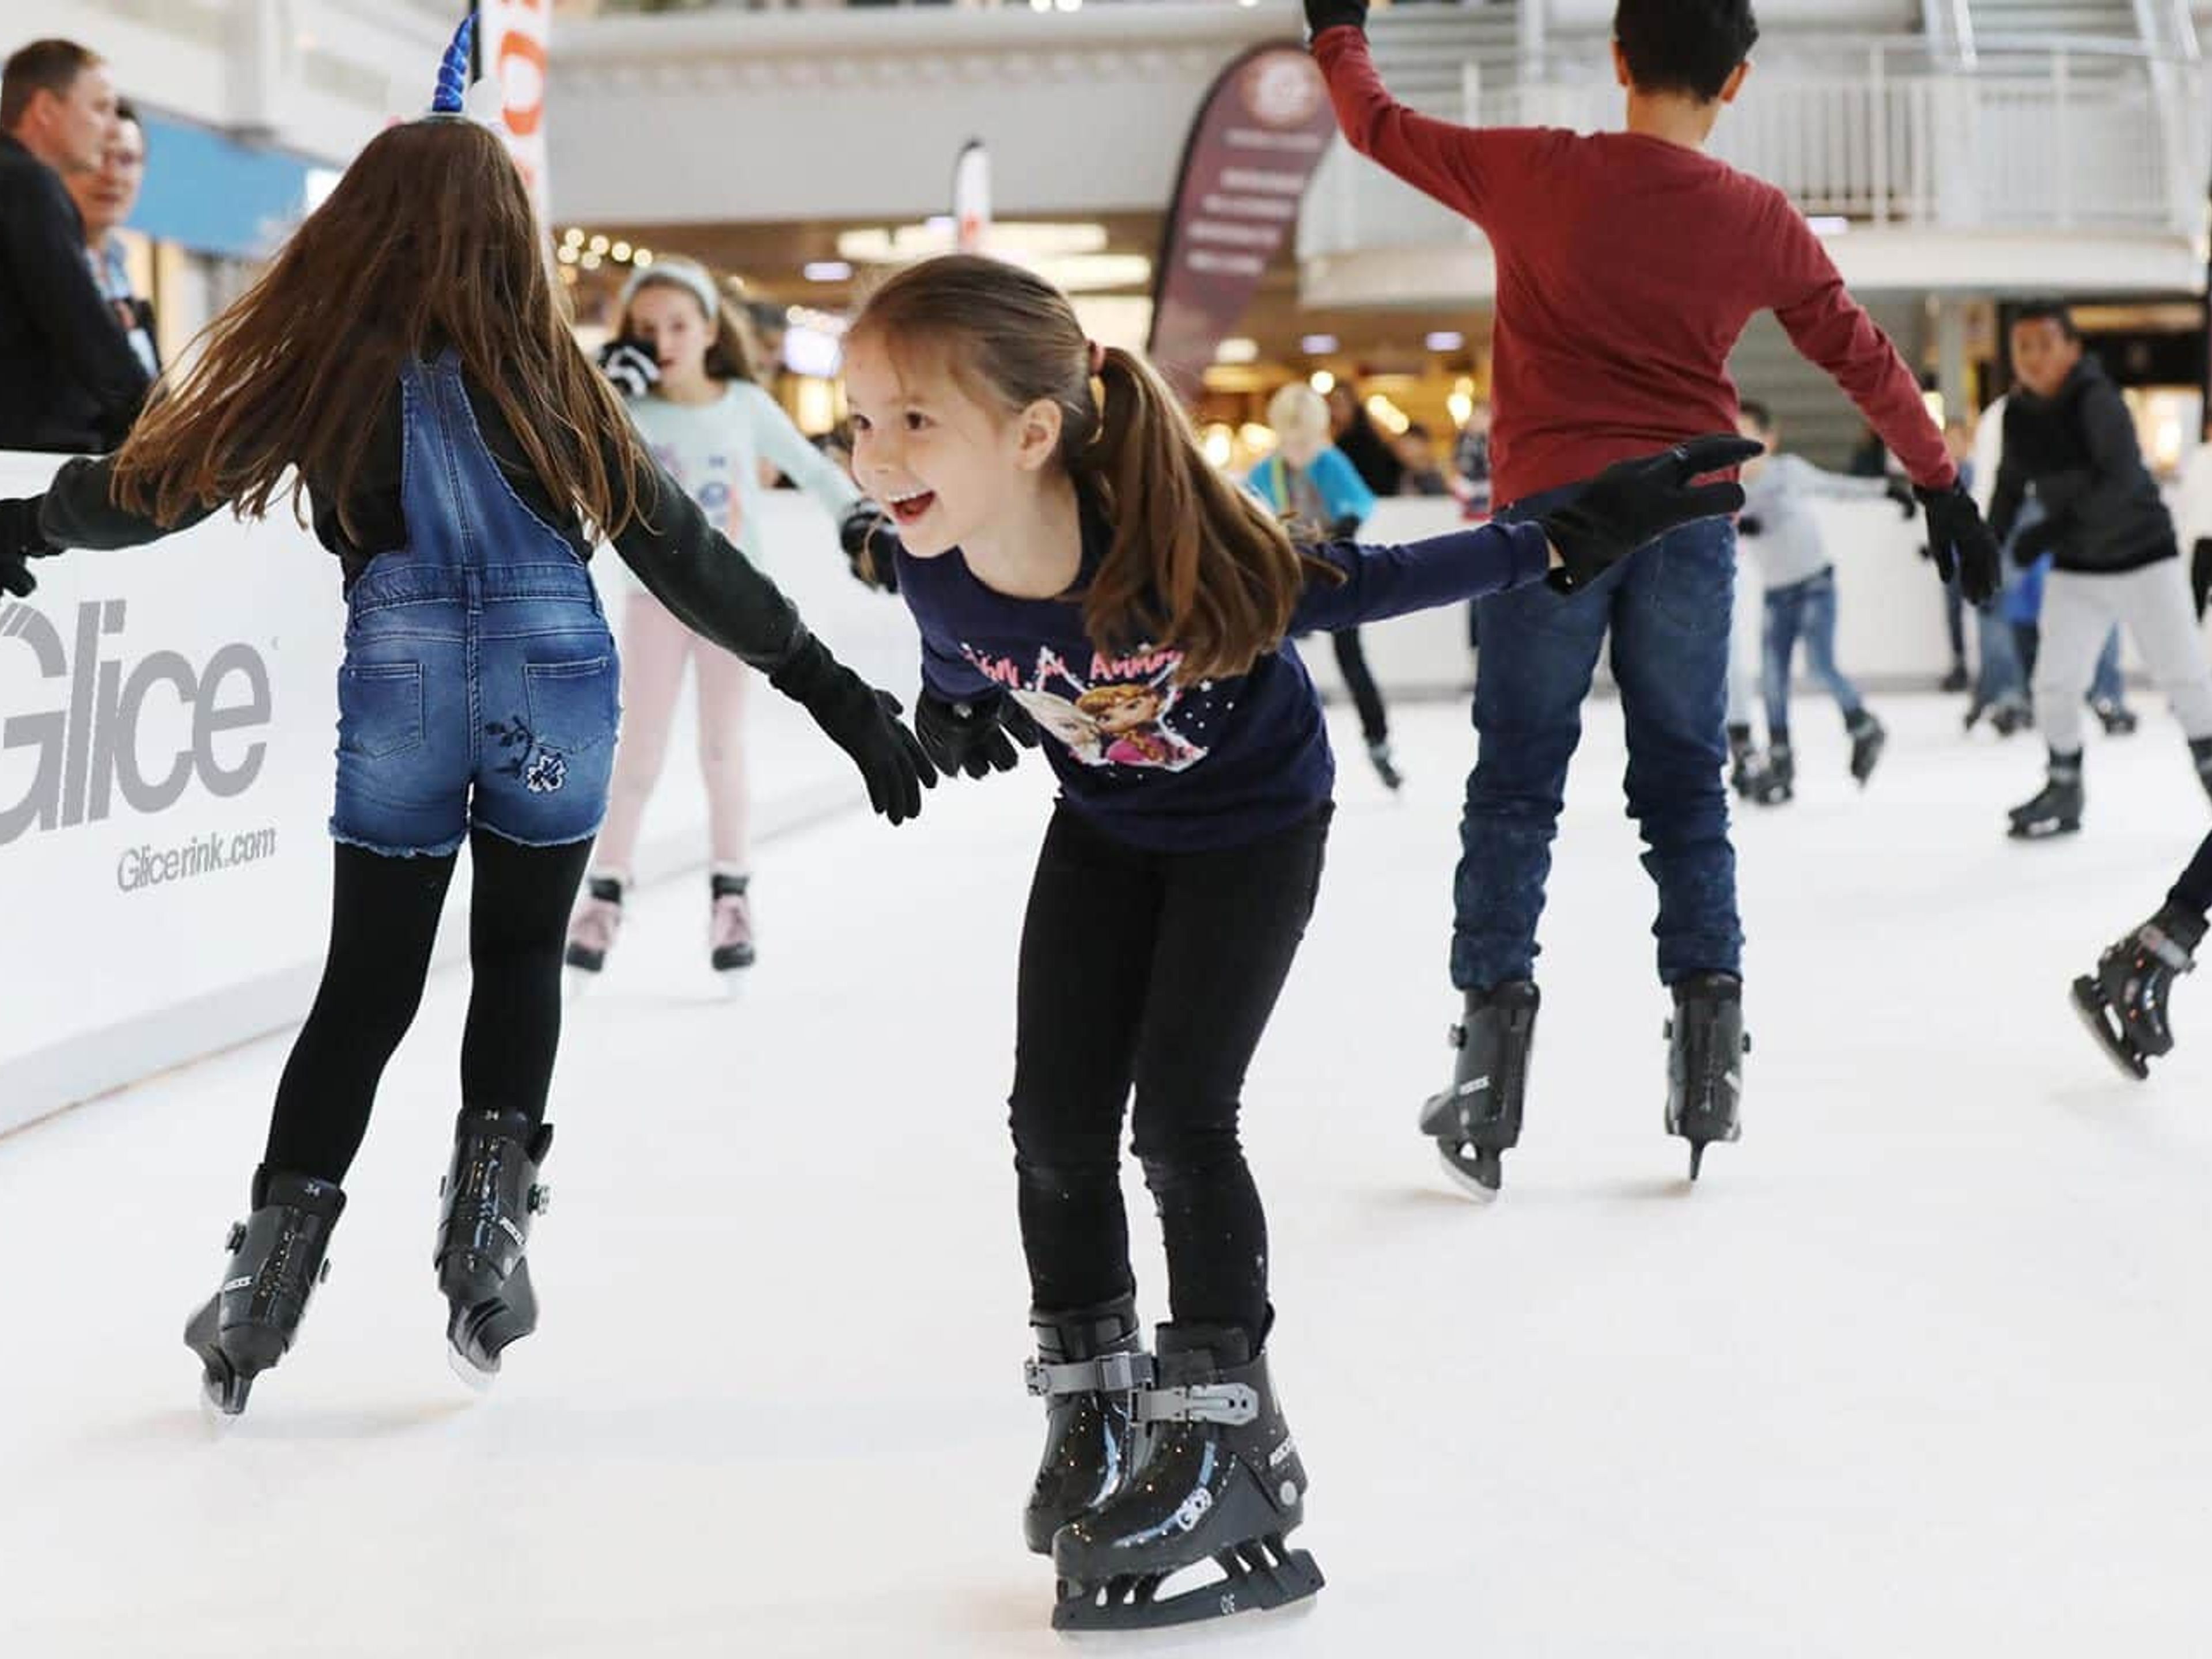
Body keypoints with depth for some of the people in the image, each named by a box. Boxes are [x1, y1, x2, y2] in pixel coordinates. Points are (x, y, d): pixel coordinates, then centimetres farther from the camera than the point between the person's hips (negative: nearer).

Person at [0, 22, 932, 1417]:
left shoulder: (325, 364, -5)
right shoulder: (543, 373, -4)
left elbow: (159, 482, 3)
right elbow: (681, 553, -4)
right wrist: (834, 690, 1)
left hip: (397, 684, 1)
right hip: (556, 687, 0)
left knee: (366, 981, 14)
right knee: (523, 958, 19)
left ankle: (273, 1269, 14)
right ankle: (490, 1215, 7)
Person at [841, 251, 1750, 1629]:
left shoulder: (1174, 557, -39)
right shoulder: (940, 582, -26)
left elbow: (1367, 583, -25)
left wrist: (1571, 539, -23)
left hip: (1255, 825, -4)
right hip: (1106, 829, 5)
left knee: (1178, 1116, -10)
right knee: (1055, 1118, 0)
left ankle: (1226, 1434, 4)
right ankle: (1092, 1408, 20)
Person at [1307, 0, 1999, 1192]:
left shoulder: (1538, 173, -4)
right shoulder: (1763, 222, 2)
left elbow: (1380, 128, 10)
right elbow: (1863, 358, 12)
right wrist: (1943, 488, 23)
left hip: (1555, 509, -1)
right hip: (1691, 516, 1)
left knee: (1515, 783, 5)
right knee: (1685, 784, 10)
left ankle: (1494, 1007, -2)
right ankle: (1707, 1006, 4)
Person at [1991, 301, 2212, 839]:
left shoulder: (2096, 400, -23)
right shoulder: (2018, 415, -5)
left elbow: (2121, 480, -33)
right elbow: (2011, 487, 9)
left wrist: (2054, 529, -38)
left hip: (2143, 555, -4)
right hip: (2076, 568, 4)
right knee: (2055, 682, -4)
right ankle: (2064, 791, 13)